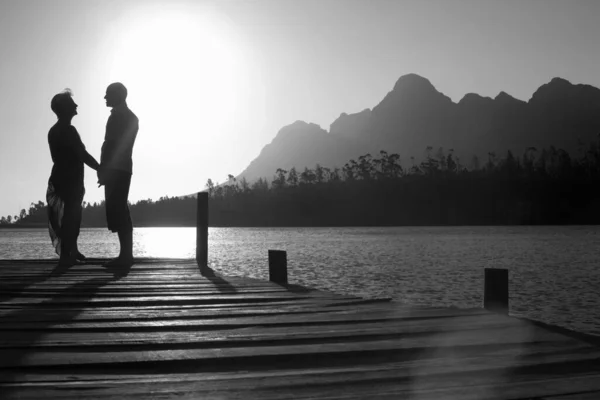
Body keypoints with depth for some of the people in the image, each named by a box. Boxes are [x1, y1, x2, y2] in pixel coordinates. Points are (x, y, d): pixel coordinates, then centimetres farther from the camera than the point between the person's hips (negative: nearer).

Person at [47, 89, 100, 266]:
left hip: (61, 178, 10)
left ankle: (71, 251, 21)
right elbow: (83, 155, -18)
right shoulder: (68, 130, -15)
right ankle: (65, 255, -10)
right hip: (70, 180, -10)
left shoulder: (54, 130, 16)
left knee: (71, 215, 16)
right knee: (71, 215, -9)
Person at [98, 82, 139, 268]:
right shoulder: (129, 117, 21)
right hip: (121, 169, 10)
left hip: (116, 169, -10)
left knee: (117, 212, -10)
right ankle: (125, 254, 8)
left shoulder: (119, 116, -9)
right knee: (119, 212, 8)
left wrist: (104, 170, -17)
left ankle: (126, 255, -11)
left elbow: (112, 145, -17)